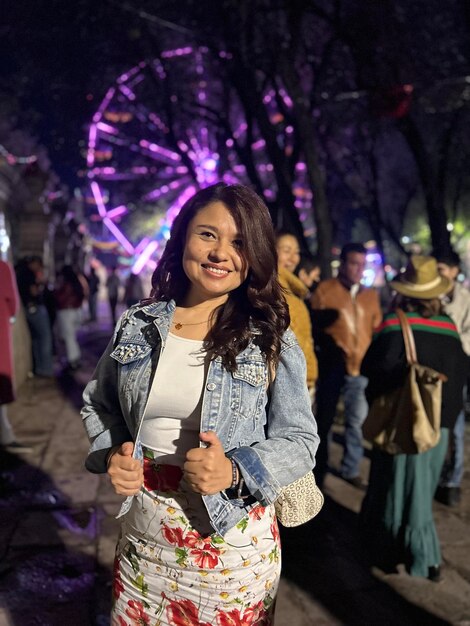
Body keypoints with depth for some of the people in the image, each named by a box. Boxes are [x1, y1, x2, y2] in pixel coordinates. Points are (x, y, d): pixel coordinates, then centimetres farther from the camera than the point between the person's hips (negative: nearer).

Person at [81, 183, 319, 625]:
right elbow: (99, 405, 11)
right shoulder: (135, 325, -1)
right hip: (143, 535, 3)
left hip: (233, 539, -2)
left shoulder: (272, 340, -8)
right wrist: (112, 455, -8)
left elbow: (299, 441, -7)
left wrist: (235, 471, -23)